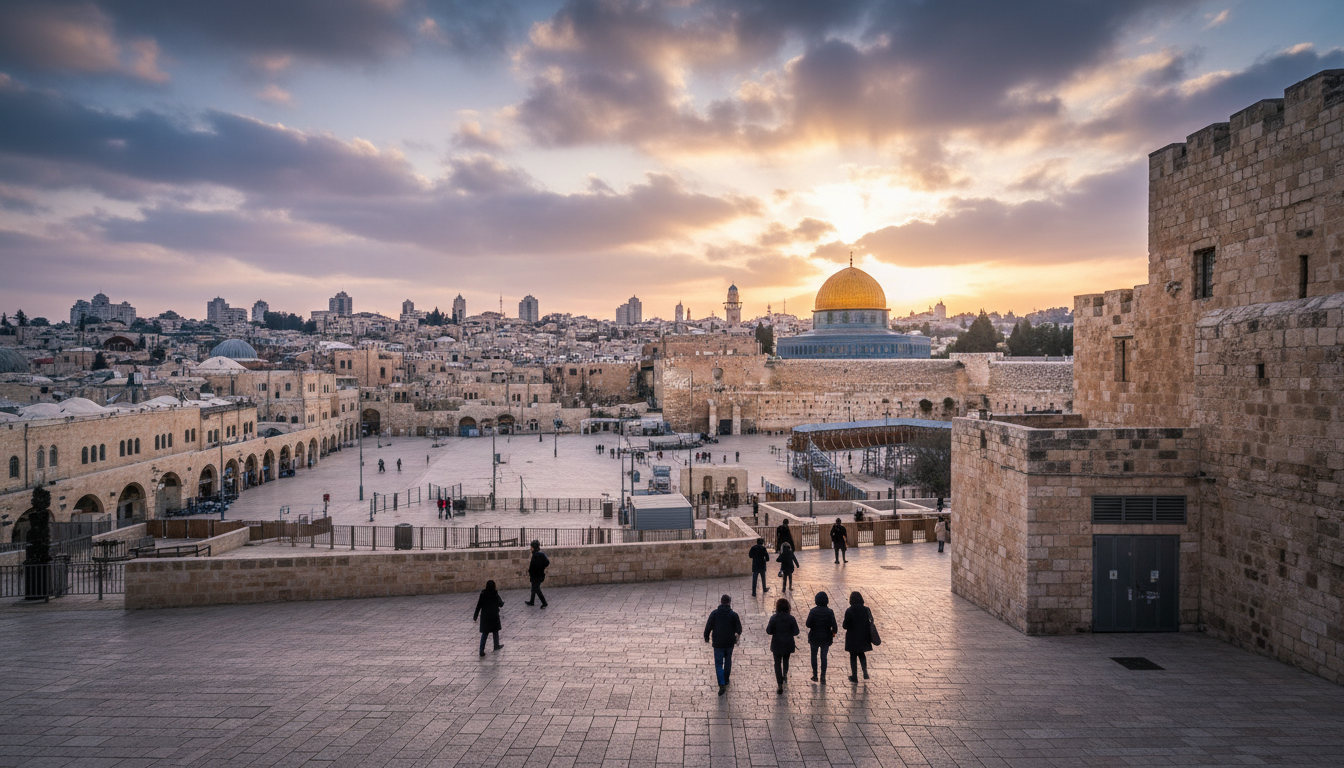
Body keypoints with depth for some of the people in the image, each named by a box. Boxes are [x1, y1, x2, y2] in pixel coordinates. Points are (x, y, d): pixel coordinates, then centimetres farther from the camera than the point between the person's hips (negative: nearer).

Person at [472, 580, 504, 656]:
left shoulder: (483, 594, -7)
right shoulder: (495, 595, -14)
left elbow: (478, 606, -5)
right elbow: (500, 604, -5)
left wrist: (475, 616, 2)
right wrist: (503, 601, 16)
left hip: (484, 616, 2)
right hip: (494, 616, -2)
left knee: (484, 633, 7)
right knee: (495, 631, 20)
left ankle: (481, 650, 1)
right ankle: (496, 646, 33)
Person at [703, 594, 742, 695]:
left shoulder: (714, 613, -7)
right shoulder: (733, 614, -6)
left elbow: (708, 627, -7)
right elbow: (739, 629, -1)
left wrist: (706, 638, 8)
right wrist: (737, 634, 21)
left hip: (718, 643, -1)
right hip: (730, 643, 1)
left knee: (718, 663, 2)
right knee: (728, 661, 21)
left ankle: (722, 684, -12)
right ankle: (726, 680, 34)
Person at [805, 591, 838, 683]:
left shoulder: (813, 611, -14)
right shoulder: (830, 612, -12)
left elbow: (808, 624, -14)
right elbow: (834, 626, -12)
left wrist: (805, 623, 8)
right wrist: (834, 632, 7)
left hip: (814, 637, -1)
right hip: (826, 638, 1)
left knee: (814, 655, 17)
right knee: (824, 656, 9)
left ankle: (815, 675, 21)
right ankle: (823, 677, 8)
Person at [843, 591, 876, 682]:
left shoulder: (849, 611, -18)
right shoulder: (866, 610, -7)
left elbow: (845, 626, -16)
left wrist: (842, 625, 6)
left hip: (852, 638, -3)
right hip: (863, 637, 4)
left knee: (853, 656, 11)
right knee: (862, 654, 24)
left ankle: (854, 676, 16)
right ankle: (865, 672, 12)